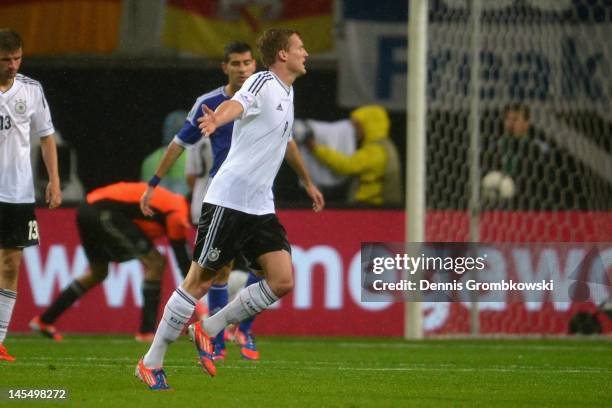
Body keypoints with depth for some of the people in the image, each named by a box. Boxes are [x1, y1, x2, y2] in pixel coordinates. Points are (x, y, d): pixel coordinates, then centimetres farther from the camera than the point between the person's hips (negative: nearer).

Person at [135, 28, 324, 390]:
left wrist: (308, 183, 49)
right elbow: (238, 104, -34)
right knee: (200, 281, -5)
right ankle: (151, 363, 5)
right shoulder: (263, 83, -9)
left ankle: (207, 330, 8)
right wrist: (217, 119, -57)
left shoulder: (287, 93, 17)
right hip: (228, 200, -8)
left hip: (261, 207, 8)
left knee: (283, 282, -6)